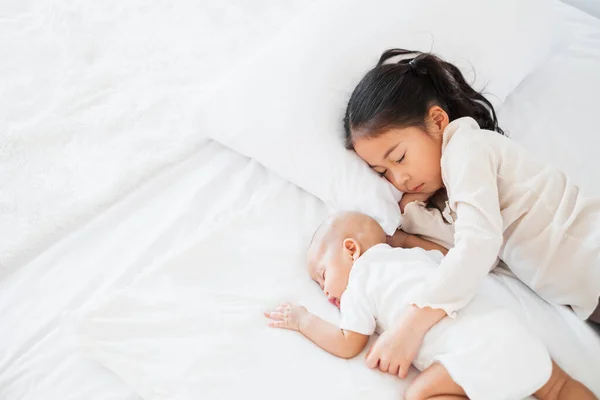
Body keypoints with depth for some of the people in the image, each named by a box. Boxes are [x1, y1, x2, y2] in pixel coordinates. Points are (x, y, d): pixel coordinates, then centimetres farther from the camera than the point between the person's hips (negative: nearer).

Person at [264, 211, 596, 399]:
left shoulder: (359, 280, 9)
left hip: (475, 349, -8)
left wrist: (303, 321, 25)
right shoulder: (415, 254, 28)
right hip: (513, 333, 8)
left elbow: (348, 346, 10)